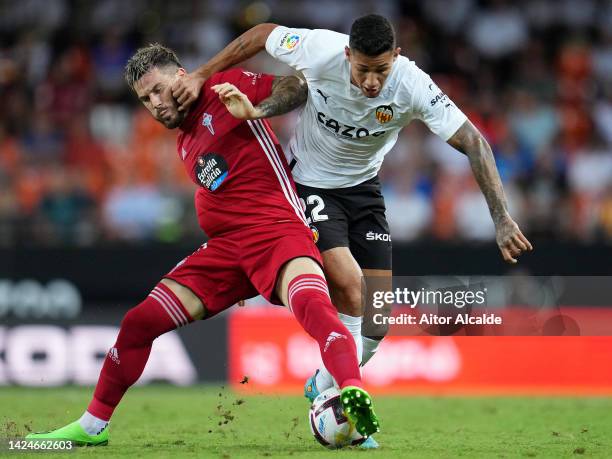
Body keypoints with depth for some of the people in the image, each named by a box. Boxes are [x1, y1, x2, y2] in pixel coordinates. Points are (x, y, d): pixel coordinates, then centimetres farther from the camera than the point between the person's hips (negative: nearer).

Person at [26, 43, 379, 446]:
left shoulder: (227, 88, 1)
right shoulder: (185, 144, 23)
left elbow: (298, 87, -7)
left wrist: (255, 110, -24)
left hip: (277, 229, -8)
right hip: (225, 245, 8)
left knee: (310, 300, -39)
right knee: (139, 322, 4)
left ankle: (354, 396, -56)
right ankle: (92, 427, 19)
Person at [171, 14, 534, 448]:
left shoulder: (412, 86, -27)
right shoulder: (321, 50, -29)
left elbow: (473, 142, -26)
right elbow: (262, 34, -9)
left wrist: (502, 220, -32)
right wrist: (200, 76, -7)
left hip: (363, 188, 3)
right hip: (308, 183, -3)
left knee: (378, 314, -3)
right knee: (348, 280, -24)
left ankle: (324, 387, 21)